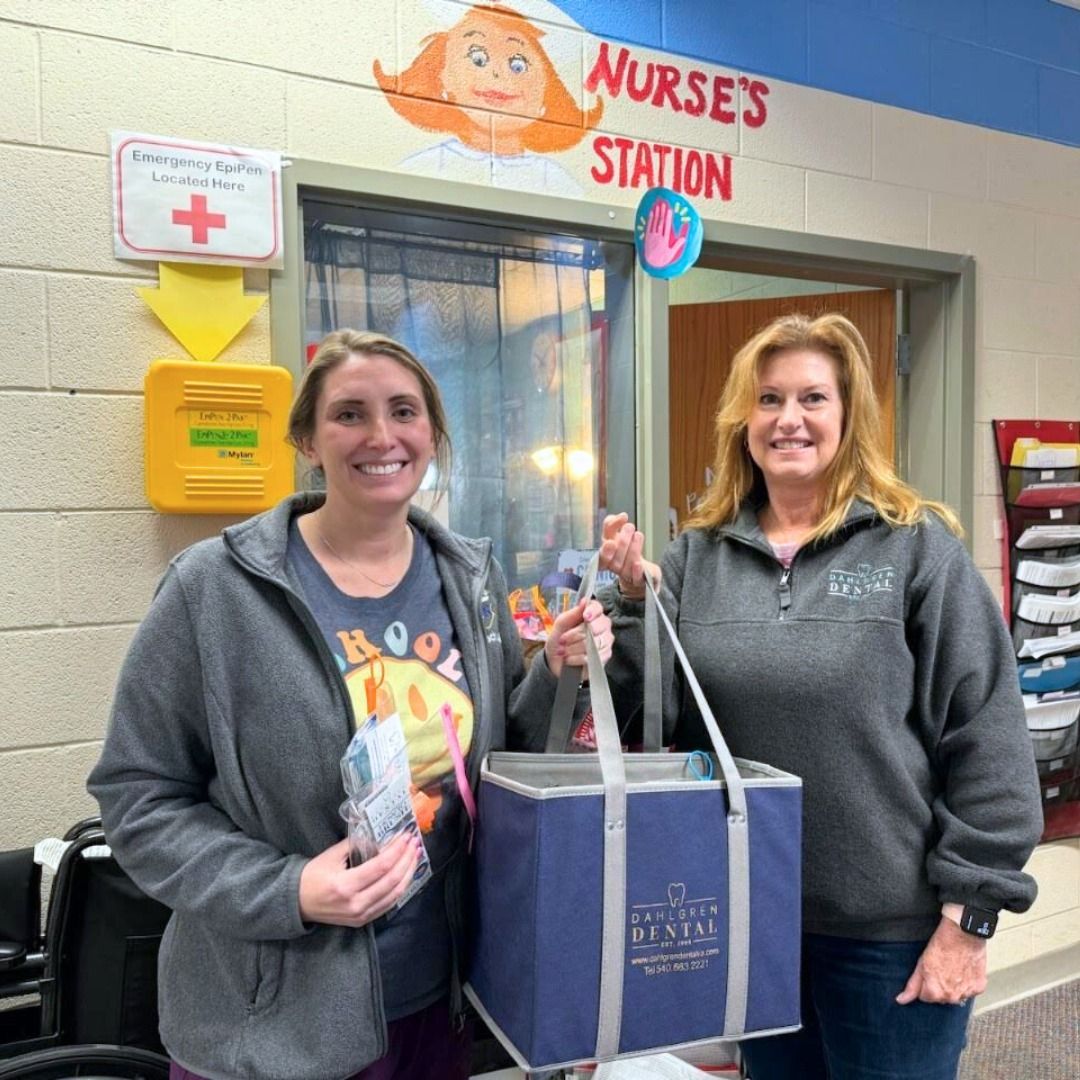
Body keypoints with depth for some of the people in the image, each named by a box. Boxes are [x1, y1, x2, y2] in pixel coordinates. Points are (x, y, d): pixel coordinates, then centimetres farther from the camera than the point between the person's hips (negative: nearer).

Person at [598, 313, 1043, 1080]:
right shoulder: (699, 556, 1)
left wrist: (967, 914, -10)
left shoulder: (917, 547, -9)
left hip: (891, 923, -3)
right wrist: (634, 598, -13)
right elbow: (650, 714, 1)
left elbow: (987, 741, -9)